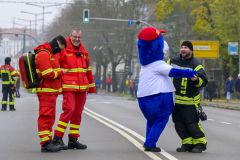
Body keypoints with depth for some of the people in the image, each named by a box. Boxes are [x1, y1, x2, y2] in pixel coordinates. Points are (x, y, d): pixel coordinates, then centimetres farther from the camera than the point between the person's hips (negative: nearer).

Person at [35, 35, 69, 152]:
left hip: (51, 91, 11)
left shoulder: (52, 54, 19)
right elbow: (48, 74, -22)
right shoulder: (44, 54, -15)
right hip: (46, 91, -11)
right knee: (46, 116, -12)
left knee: (50, 117, 13)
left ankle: (48, 142, 18)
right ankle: (45, 143, -15)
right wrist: (61, 72, -10)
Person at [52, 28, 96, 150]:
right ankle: (57, 138, -15)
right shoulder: (63, 50, -1)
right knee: (69, 109, -18)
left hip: (81, 87, 6)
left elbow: (88, 70, 25)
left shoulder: (83, 51, 17)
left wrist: (91, 86, 25)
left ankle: (73, 140, 12)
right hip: (68, 86, -6)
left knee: (78, 113, 6)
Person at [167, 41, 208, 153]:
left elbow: (203, 81, -12)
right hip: (174, 100, 6)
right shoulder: (172, 62, 10)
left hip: (189, 102, -6)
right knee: (179, 124, 6)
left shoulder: (195, 65, -6)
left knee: (192, 123, -8)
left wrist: (196, 80, -32)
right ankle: (187, 144, 17)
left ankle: (200, 143, 7)